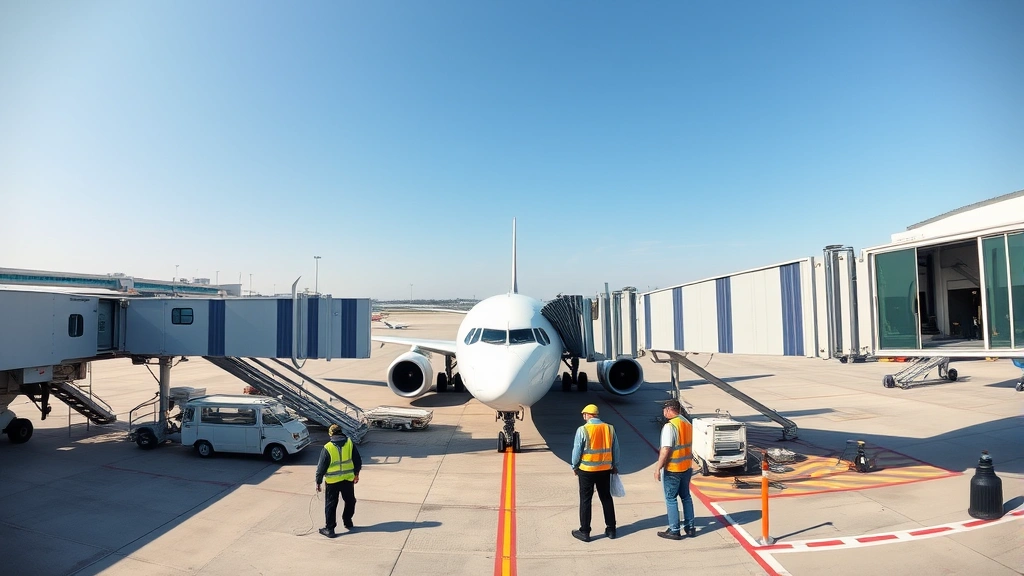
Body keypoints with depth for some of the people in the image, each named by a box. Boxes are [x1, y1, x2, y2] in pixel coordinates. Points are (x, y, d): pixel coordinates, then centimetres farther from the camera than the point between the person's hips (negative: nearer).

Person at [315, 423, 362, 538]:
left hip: (332, 481, -2)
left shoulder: (327, 448, -12)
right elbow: (358, 460, 3)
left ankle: (329, 529, 14)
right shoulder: (350, 443, -4)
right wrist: (356, 474, 18)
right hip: (348, 479, 2)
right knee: (350, 501, 23)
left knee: (330, 505, 10)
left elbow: (321, 467, -8)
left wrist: (318, 482, 3)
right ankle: (347, 522, 34)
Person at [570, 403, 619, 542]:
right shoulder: (610, 428, -2)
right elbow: (615, 450, 5)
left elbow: (577, 451, -9)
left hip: (587, 470, -4)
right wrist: (615, 466, 17)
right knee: (606, 499, 17)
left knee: (585, 501, 7)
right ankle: (611, 529, 24)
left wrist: (575, 467, 6)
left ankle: (585, 532, 13)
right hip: (605, 470, 4)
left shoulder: (583, 430, -14)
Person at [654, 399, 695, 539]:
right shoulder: (687, 423, 6)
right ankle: (690, 528, 24)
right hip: (687, 467, 8)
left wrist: (658, 468, -15)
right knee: (686, 497, 17)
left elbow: (666, 450, -23)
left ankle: (674, 531, 9)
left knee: (670, 499, 3)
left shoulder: (670, 426, -20)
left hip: (673, 469, -8)